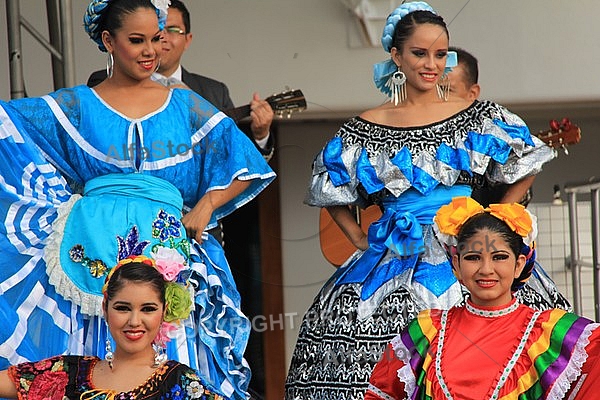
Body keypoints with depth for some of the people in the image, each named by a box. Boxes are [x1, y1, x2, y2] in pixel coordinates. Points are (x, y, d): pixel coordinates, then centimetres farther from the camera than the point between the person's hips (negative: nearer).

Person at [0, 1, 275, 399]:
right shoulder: (77, 106, 9)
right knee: (97, 364, -4)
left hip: (166, 251, 1)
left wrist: (206, 205, -3)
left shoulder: (185, 105, 11)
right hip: (96, 255, 0)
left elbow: (246, 164, 9)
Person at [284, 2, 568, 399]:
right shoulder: (365, 130, 5)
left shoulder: (477, 116, 4)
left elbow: (525, 166, 13)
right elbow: (330, 191, 17)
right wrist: (360, 239, 7)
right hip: (394, 260, 0)